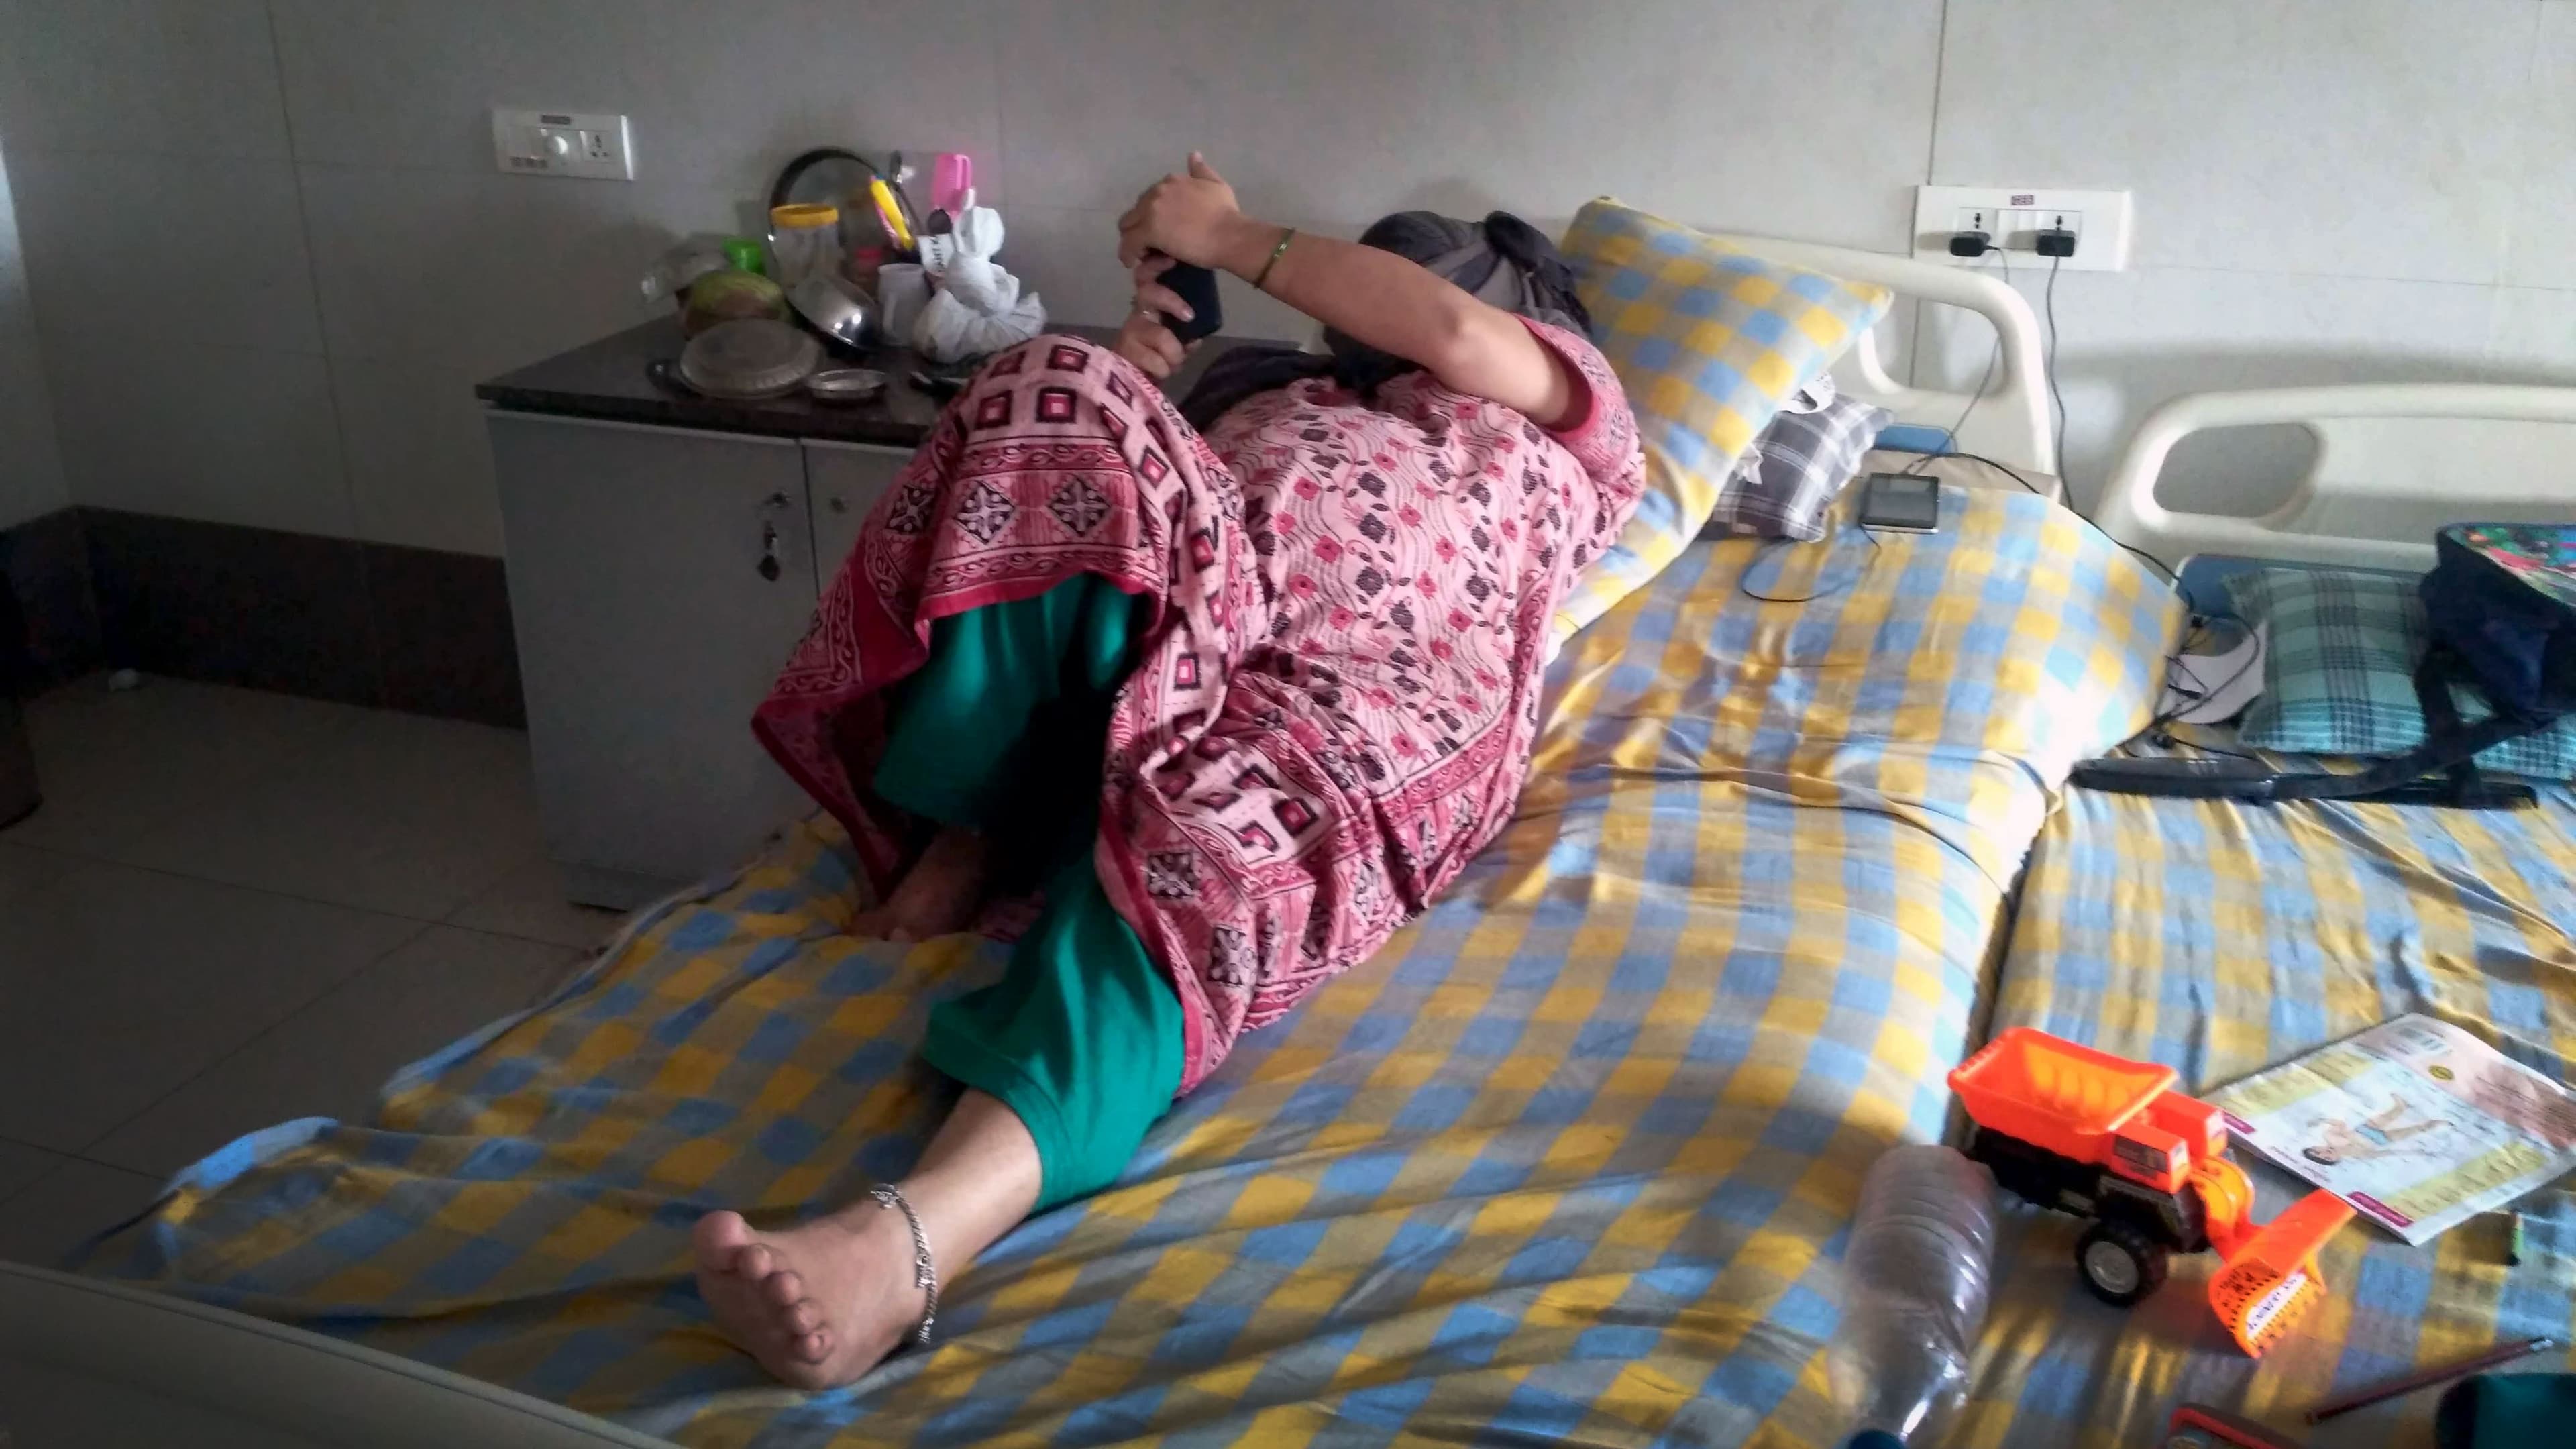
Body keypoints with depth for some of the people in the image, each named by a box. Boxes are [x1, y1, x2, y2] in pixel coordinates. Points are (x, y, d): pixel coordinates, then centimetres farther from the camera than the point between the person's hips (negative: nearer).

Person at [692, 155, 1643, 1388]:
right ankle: (969, 832, -18)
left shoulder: (1565, 392, 29)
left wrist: (1232, 240, 10)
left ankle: (910, 1234, -59)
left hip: (1362, 701, -5)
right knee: (1059, 395, -21)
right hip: (1164, 642, 5)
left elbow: (1448, 332, 6)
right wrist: (1136, 382, 17)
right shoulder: (1290, 393, 41)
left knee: (1193, 852, -37)